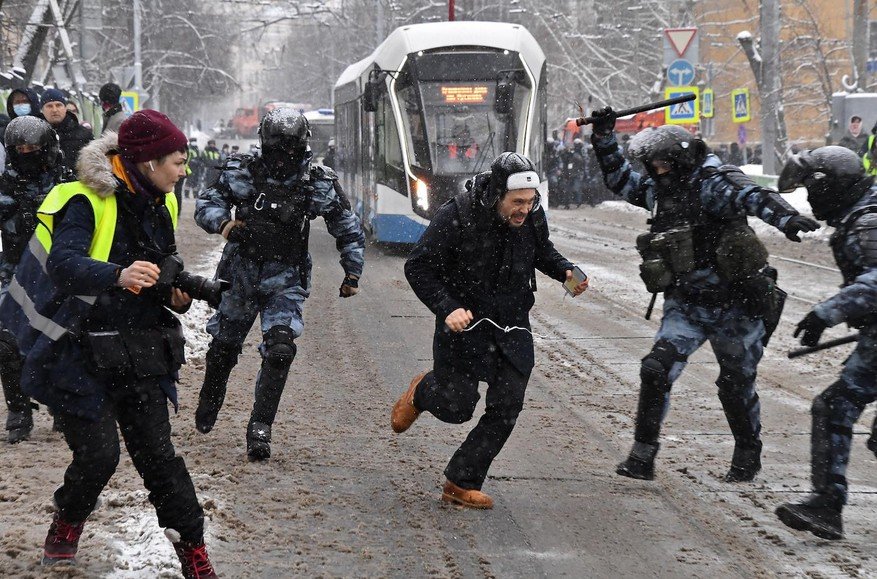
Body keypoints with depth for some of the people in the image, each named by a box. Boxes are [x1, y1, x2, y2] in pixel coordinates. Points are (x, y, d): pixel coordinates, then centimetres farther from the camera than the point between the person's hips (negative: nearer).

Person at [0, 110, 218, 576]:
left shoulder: (159, 207, 9)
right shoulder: (87, 203, -15)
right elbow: (63, 265, -31)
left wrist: (173, 294, 1)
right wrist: (119, 275, -49)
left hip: (139, 355, 6)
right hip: (82, 357, -6)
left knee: (157, 453, 2)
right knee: (98, 455, -5)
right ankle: (67, 521, 26)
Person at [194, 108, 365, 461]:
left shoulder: (319, 184, -5)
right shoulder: (242, 173, -7)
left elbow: (349, 230, 7)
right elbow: (206, 203, -4)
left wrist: (352, 274, 5)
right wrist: (223, 223, -26)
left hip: (285, 280, -1)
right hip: (240, 273, 1)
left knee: (280, 350, -19)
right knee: (223, 346, 17)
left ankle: (260, 428, -13)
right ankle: (208, 406, 44)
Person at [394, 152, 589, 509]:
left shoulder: (533, 217, -6)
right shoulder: (456, 217, -20)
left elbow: (542, 252, 16)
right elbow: (418, 268, -13)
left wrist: (565, 272, -4)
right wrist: (447, 308, -25)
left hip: (513, 327, 4)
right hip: (465, 321, -4)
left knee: (506, 409, -2)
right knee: (456, 408, -2)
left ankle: (461, 485, 10)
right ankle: (422, 392, 36)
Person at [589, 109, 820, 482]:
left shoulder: (713, 184, -15)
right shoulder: (659, 191, 7)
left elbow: (751, 196, -34)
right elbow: (619, 179, 23)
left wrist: (786, 217, -53)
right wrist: (603, 137, 11)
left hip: (734, 307, -5)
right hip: (686, 306, 5)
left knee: (736, 384, 8)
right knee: (657, 368, -12)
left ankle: (748, 457, 31)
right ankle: (642, 458, -6)